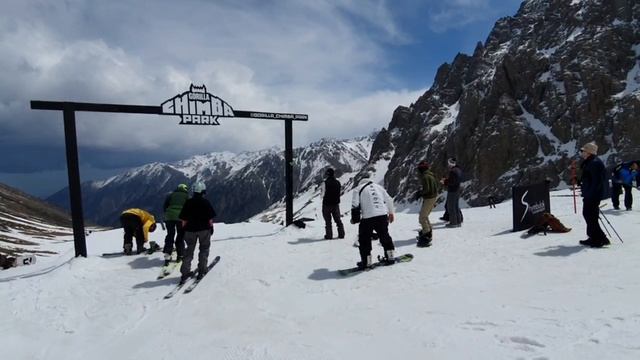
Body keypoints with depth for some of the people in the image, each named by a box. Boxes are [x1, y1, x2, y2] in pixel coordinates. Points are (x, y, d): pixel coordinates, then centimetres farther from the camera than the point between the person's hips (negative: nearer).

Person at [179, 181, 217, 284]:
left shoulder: (188, 202, -2)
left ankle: (185, 273, 7)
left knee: (189, 250, 12)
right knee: (204, 249, 14)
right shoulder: (206, 202, -9)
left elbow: (183, 219, -1)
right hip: (204, 229, -2)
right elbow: (210, 218, -8)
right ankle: (202, 271, 11)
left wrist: (184, 229, 11)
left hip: (190, 229, 2)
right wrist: (211, 228, 5)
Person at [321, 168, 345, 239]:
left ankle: (329, 235, 7)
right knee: (338, 220, 14)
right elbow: (339, 193, 8)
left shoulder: (325, 183, -15)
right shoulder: (338, 182, 0)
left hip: (327, 204, -4)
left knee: (328, 221, 5)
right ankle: (341, 234, 16)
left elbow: (323, 194, -13)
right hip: (336, 204, 4)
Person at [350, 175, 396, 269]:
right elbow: (389, 200, 22)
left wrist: (355, 218, 6)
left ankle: (366, 261, 11)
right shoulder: (378, 186, 21)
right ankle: (390, 257, 28)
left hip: (368, 217, -4)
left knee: (364, 239, 9)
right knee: (384, 236, 22)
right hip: (383, 215, 5)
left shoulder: (358, 189, 8)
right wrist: (391, 213, 32)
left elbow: (355, 205, -2)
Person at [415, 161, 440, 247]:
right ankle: (428, 231, 34)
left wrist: (419, 193, -8)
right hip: (434, 197, 10)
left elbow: (426, 189, -23)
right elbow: (438, 185, 17)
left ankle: (427, 236, -9)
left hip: (428, 199, -10)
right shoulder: (431, 175, 11)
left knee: (422, 218, -8)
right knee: (424, 216, 23)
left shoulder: (425, 177, -18)